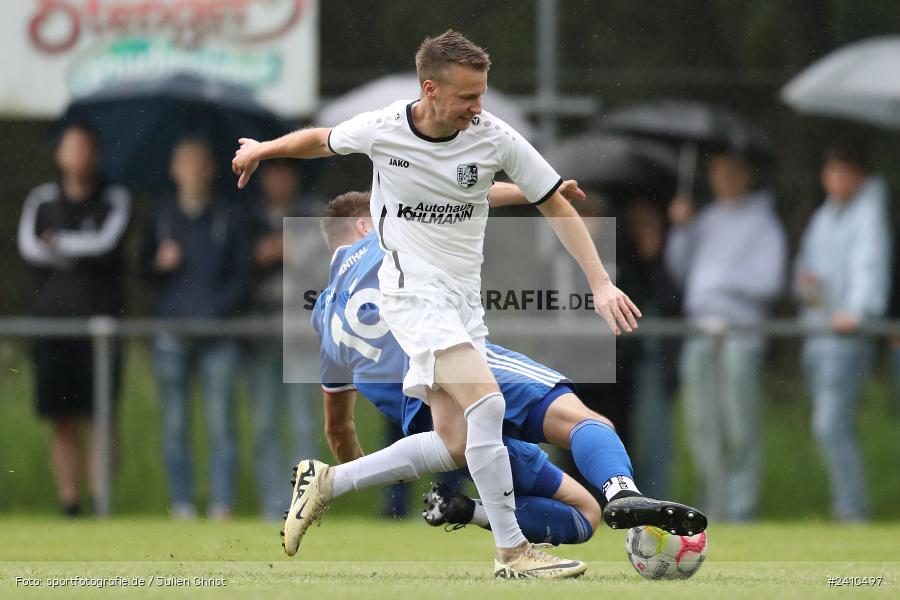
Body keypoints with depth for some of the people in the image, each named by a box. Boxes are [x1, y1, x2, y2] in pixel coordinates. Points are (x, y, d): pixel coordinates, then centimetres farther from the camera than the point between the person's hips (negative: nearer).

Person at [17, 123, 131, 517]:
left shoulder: (115, 200, 6)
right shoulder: (42, 200, 12)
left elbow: (107, 243, -9)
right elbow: (28, 248, -1)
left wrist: (59, 243, -2)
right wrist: (82, 255, -6)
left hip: (101, 318, -2)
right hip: (53, 318, 2)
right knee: (63, 422, 0)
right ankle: (68, 504, 3)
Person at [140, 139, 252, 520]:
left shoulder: (229, 218, 7)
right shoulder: (160, 217, 12)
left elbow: (242, 275, 6)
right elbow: (145, 272, 14)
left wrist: (216, 312, -8)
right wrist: (160, 264, -8)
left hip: (218, 330, -1)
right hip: (172, 331, 2)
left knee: (220, 424, -6)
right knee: (175, 425, 0)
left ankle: (222, 504, -4)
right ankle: (181, 504, 4)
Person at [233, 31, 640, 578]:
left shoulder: (494, 137, -7)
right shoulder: (380, 130, -10)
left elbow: (557, 206, 1)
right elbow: (321, 140, 13)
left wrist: (601, 283, -6)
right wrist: (263, 149, 27)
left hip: (464, 298, 4)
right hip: (413, 291, -4)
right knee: (487, 403, -24)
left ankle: (327, 483, 22)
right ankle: (512, 550, -19)